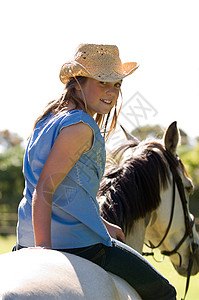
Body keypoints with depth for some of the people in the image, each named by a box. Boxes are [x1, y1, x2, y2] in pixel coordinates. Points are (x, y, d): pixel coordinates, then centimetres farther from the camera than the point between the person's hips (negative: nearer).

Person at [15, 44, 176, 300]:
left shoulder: (51, 120, 13)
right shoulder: (81, 127, -16)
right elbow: (44, 189, -24)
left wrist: (101, 225, 21)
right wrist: (44, 247, -29)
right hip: (79, 244, -9)